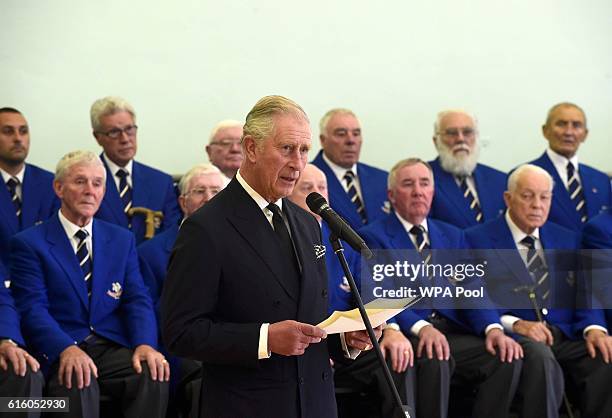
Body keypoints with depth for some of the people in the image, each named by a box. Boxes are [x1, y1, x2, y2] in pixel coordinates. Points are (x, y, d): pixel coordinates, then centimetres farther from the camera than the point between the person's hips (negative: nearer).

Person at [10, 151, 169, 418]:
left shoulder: (122, 240, 18)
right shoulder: (29, 243, 4)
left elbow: (137, 300, 9)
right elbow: (33, 309, -7)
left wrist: (145, 344, -13)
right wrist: (67, 349, -26)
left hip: (114, 346, 4)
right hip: (59, 351, -4)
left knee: (154, 375, -27)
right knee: (79, 385, -36)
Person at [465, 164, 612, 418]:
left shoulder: (566, 239, 22)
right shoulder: (478, 240, 7)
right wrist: (514, 324, -18)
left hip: (566, 336, 4)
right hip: (513, 338, -4)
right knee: (540, 357, -37)